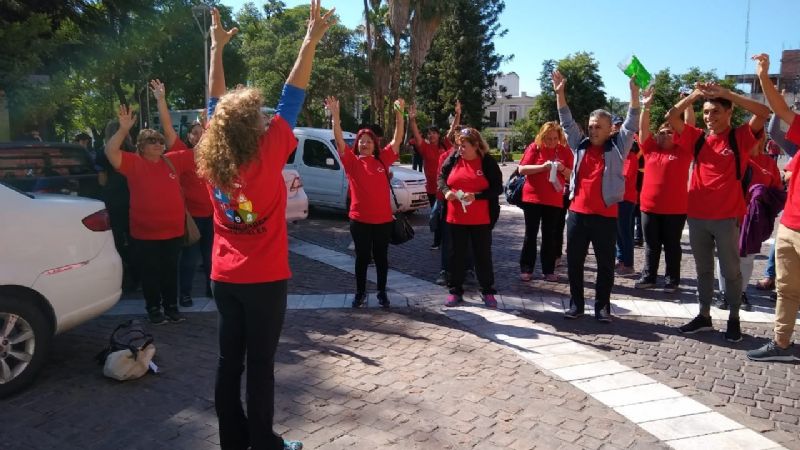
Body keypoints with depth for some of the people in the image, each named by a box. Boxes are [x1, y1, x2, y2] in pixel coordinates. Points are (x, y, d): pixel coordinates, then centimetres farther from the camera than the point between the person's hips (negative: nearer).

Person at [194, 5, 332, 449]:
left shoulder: (211, 157, -2)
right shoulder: (268, 153, -16)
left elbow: (216, 100, 9)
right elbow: (292, 96, -13)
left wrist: (218, 46, 18)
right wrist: (311, 40, -8)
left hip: (224, 277, 6)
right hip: (264, 279, -5)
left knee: (229, 361, 12)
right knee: (259, 365, 4)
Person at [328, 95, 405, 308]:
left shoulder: (383, 159, 4)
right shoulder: (352, 161, -1)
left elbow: (397, 139, 2)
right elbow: (339, 141, -11)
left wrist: (399, 114, -7)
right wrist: (335, 115, -21)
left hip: (383, 219, 2)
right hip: (359, 219, -1)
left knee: (381, 257, 12)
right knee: (362, 257, 9)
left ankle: (382, 293, 24)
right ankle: (360, 293, 22)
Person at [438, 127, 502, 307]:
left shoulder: (488, 162, -8)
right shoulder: (453, 158, 0)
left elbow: (497, 188, -9)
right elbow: (441, 177, 10)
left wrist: (476, 196, -22)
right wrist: (446, 190, -12)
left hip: (481, 219, -3)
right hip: (456, 217, 3)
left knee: (483, 254, 7)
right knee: (456, 254, 10)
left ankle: (487, 291, 20)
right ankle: (455, 291, 22)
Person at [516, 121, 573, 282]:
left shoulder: (565, 151, 3)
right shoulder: (534, 147, -3)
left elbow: (571, 176, 7)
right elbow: (521, 169, -9)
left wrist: (562, 169, -14)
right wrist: (542, 167, -20)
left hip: (554, 200, 2)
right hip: (532, 197, -2)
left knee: (550, 235, 6)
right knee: (530, 234, 4)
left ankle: (548, 270, 14)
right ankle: (526, 269, 11)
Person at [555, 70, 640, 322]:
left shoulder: (617, 148, 3)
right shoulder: (580, 145, 11)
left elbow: (631, 125, -4)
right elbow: (567, 122, 9)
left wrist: (634, 93, -15)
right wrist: (560, 93, 1)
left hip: (605, 215, -3)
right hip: (577, 212, 3)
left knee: (605, 263, 6)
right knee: (574, 261, 8)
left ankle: (602, 306, 17)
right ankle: (576, 304, 19)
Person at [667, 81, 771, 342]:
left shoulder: (740, 137, -2)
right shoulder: (698, 138, 7)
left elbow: (764, 112, -16)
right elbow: (671, 117, 4)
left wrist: (725, 93, -17)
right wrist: (694, 95, -6)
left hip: (727, 217, -4)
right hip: (696, 216, 4)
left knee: (731, 270, 7)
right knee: (703, 269, 14)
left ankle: (734, 319, 19)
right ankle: (704, 316, 24)